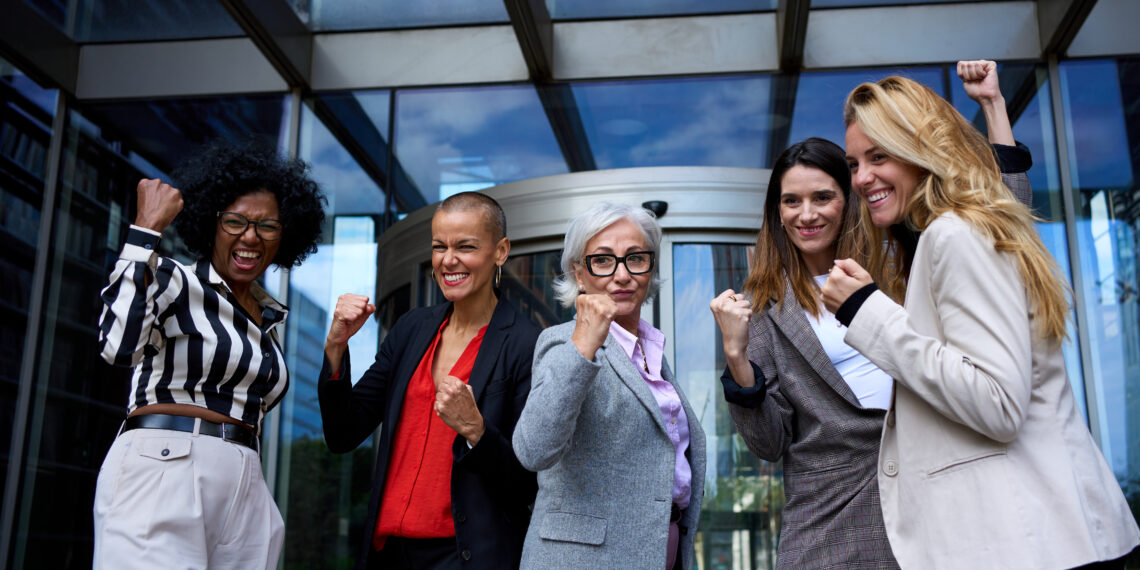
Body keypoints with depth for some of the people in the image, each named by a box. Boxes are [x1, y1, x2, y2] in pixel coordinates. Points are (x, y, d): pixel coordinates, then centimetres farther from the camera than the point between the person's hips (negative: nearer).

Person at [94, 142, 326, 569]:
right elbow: (118, 345, -24)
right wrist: (146, 228, -19)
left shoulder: (271, 317, 18)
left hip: (243, 489, 7)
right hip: (161, 473, -6)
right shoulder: (174, 281, -2)